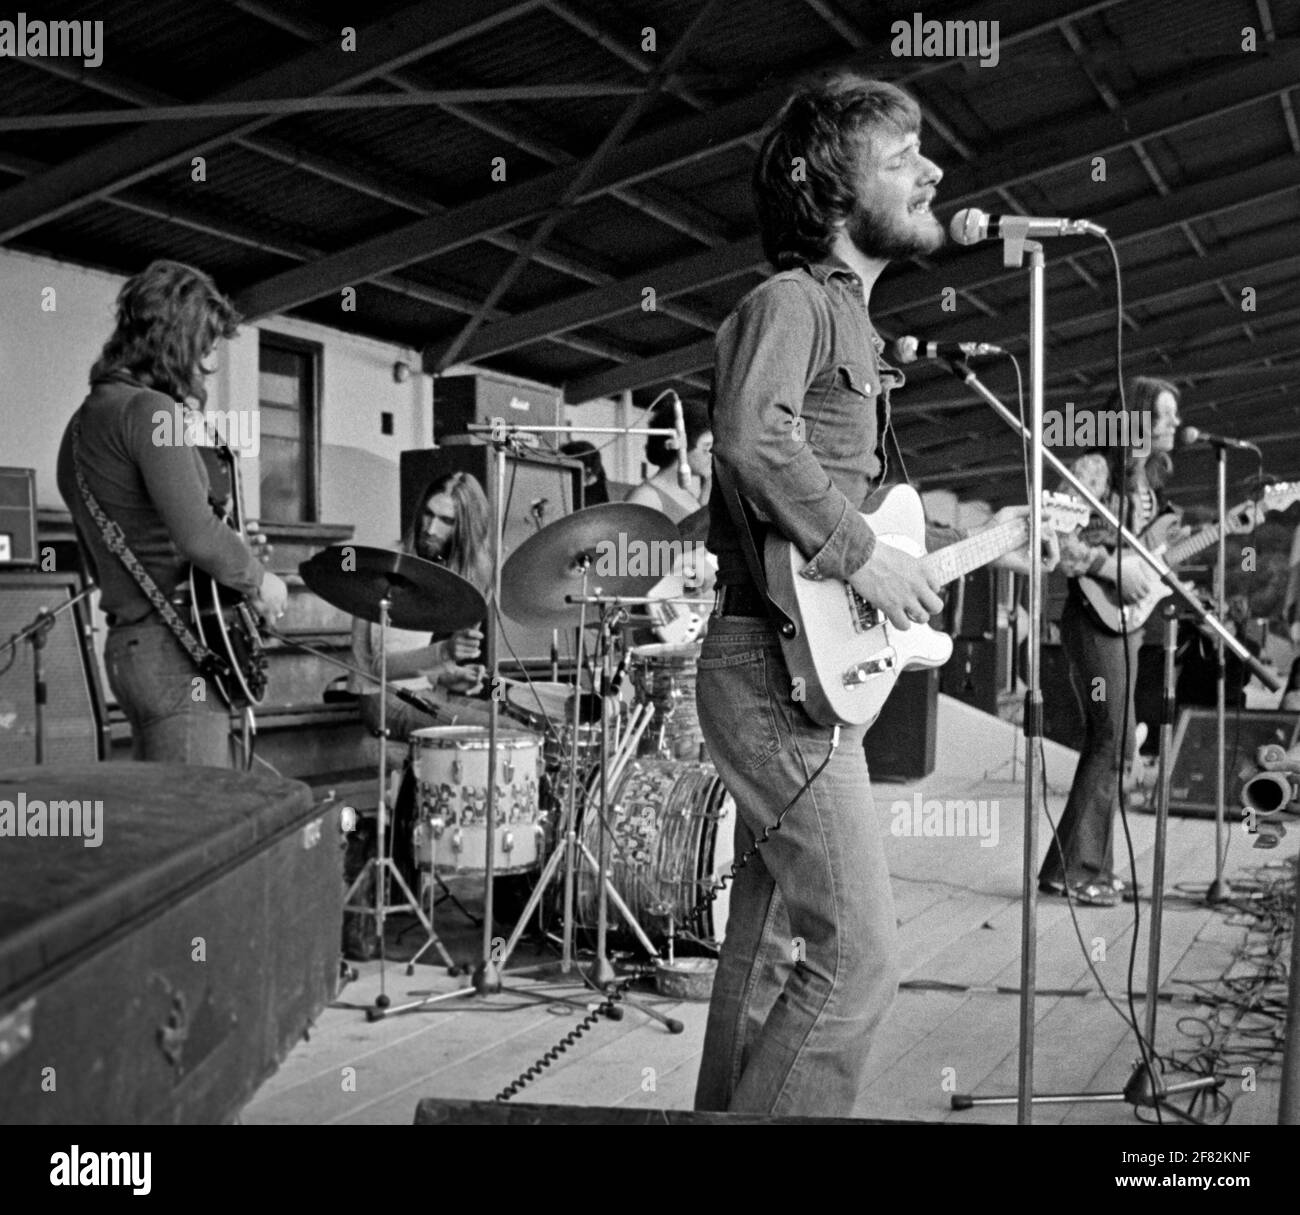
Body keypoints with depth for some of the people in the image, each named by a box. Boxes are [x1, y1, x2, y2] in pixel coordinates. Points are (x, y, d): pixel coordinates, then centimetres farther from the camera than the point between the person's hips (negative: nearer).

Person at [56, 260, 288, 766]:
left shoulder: (83, 421, 18)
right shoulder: (152, 410, -12)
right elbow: (196, 533, -25)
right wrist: (258, 578, -8)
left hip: (127, 643, 10)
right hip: (177, 646, -10)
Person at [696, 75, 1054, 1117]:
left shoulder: (848, 320, 22)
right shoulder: (790, 302, -9)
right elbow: (751, 438, -29)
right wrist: (861, 556, -23)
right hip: (782, 671, -10)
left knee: (772, 945, 16)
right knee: (858, 957, -9)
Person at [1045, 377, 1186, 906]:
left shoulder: (1149, 477, 18)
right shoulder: (1097, 468, -10)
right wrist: (1114, 569, -23)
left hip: (1126, 619, 9)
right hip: (1095, 617, -9)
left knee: (1112, 744, 10)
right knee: (1112, 742, -11)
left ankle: (1093, 866, 18)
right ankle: (1071, 868, -5)